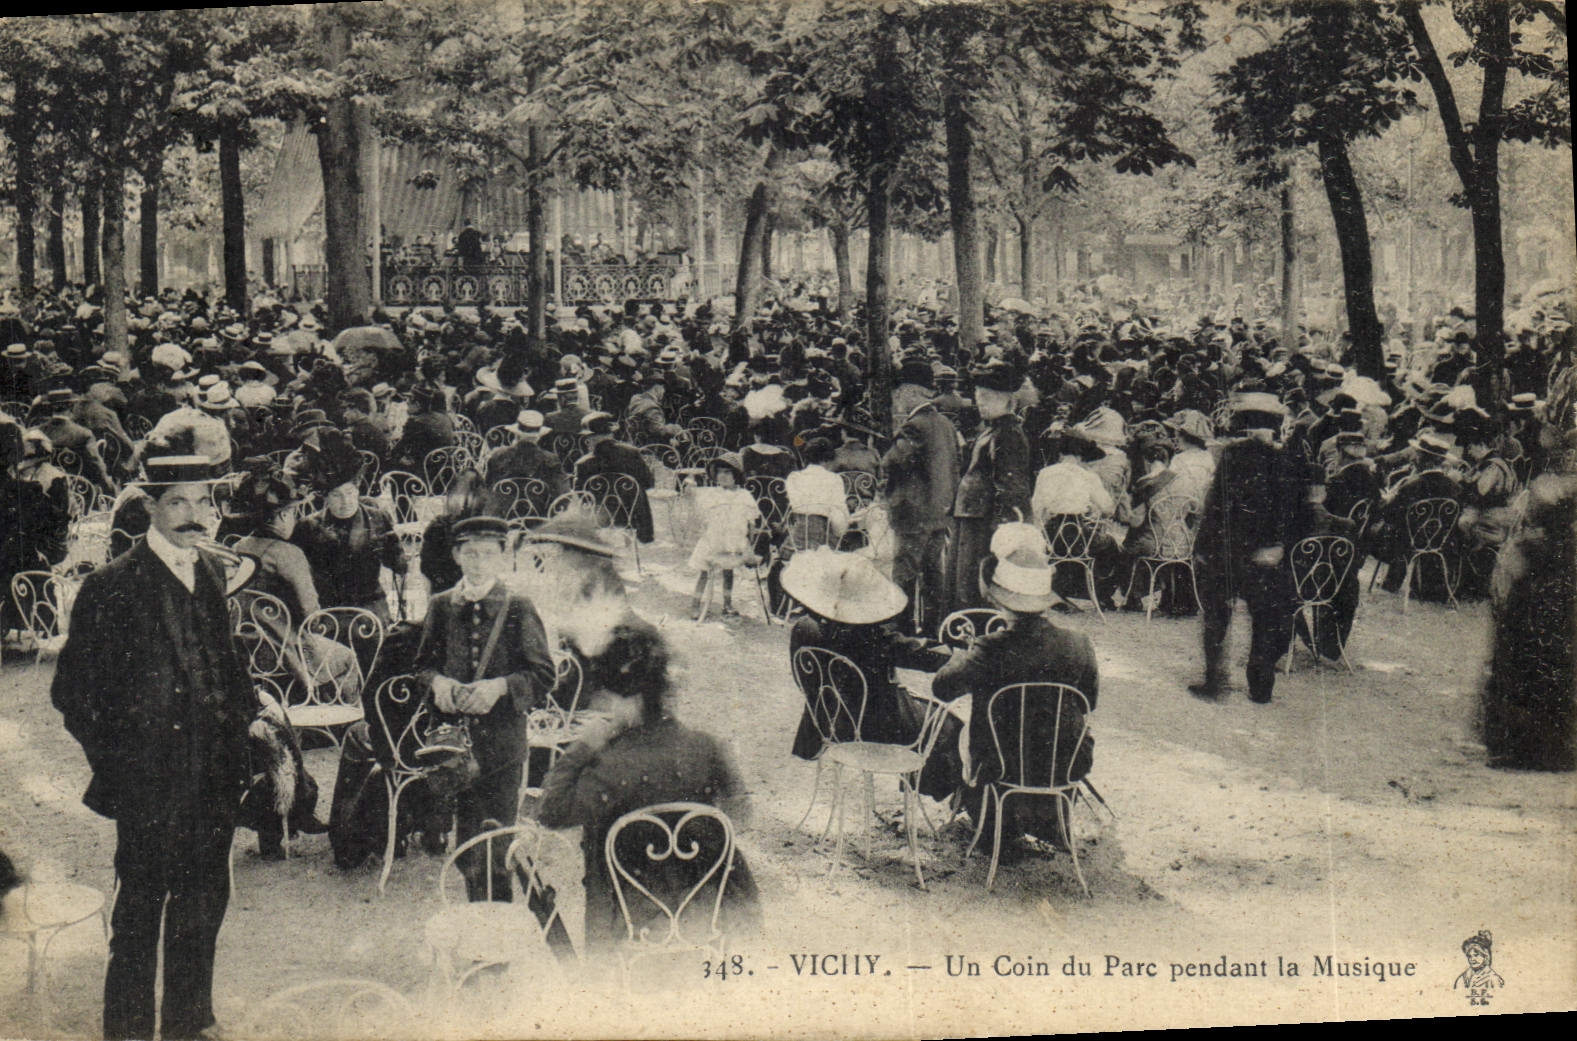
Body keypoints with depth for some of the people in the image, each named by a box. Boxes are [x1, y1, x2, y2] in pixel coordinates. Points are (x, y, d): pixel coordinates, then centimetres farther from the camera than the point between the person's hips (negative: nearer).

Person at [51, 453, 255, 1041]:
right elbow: (73, 693, -8)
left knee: (204, 905, 14)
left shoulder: (214, 575, 10)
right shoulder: (112, 588, -10)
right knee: (140, 914, 4)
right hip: (149, 787, -6)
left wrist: (242, 717, 7)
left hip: (213, 781, 6)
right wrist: (114, 764, -8)